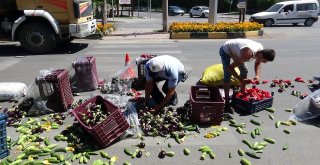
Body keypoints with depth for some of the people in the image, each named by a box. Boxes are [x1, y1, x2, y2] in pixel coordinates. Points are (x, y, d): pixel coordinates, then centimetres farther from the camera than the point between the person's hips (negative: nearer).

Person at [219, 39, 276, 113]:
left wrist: (257, 75, -11)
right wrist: (241, 80, -35)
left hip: (234, 49, 8)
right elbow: (230, 67, -35)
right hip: (225, 50, -8)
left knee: (244, 71, 10)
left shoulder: (261, 49, -17)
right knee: (227, 75, -17)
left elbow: (258, 63, 5)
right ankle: (227, 103, -13)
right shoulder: (248, 54, -41)